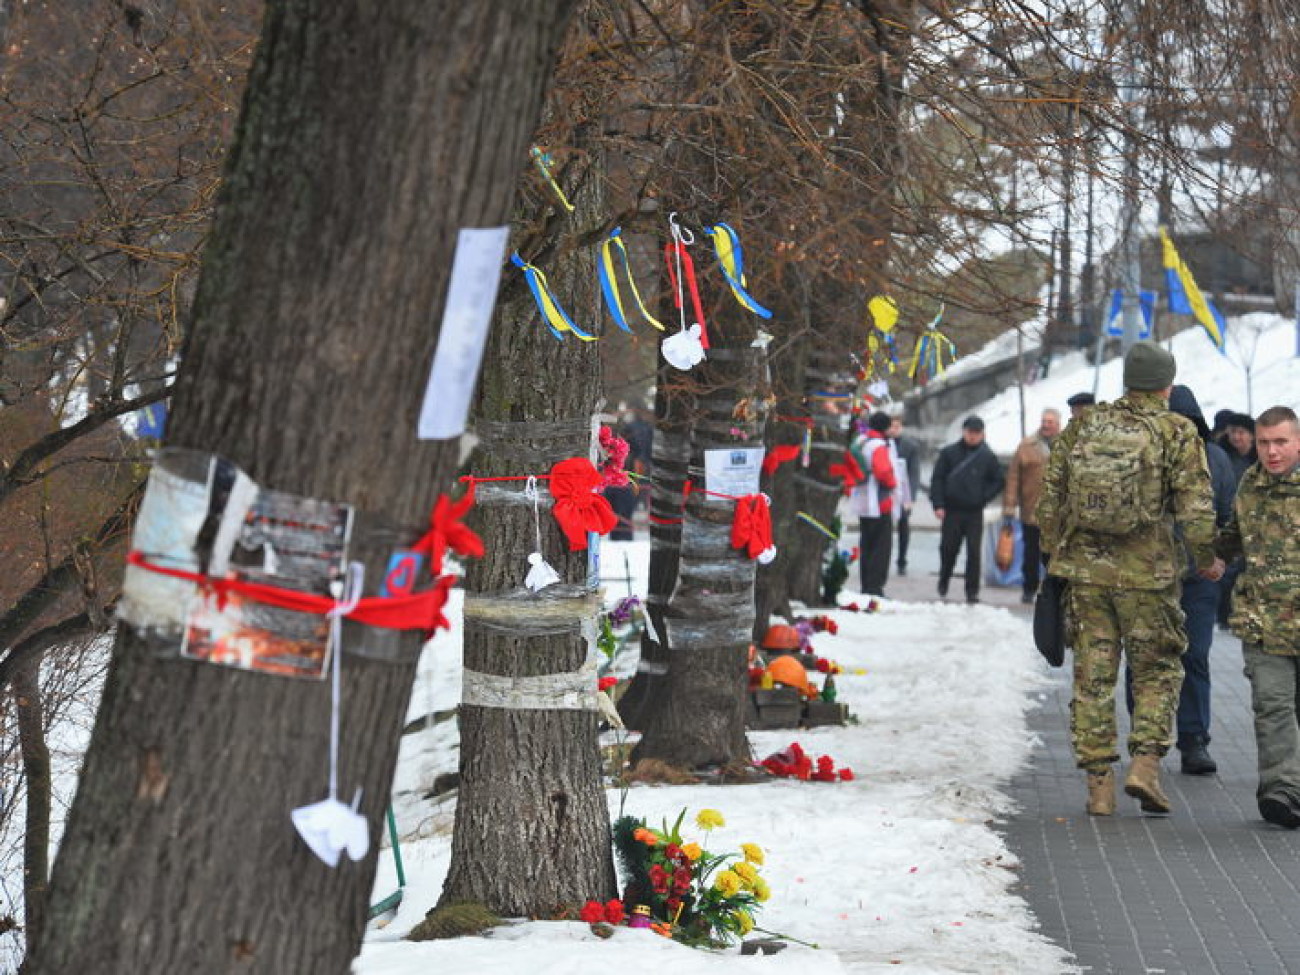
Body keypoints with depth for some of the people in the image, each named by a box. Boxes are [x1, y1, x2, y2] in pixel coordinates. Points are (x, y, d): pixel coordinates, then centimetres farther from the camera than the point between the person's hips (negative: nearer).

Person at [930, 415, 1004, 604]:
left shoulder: (987, 456, 4)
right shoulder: (949, 453, 2)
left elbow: (999, 481, 10)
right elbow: (937, 479, 2)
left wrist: (983, 498, -2)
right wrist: (938, 505, -6)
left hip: (975, 512, 0)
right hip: (951, 511, 0)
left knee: (974, 552, -4)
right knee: (948, 549, 7)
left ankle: (972, 590, 1)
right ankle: (943, 581, 30)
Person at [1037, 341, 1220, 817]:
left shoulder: (1081, 426, 6)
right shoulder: (1176, 433, -5)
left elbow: (1050, 500, 8)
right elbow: (1195, 509, -9)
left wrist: (1055, 555, 20)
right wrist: (1208, 560, 6)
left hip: (1084, 568, 3)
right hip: (1147, 572, -3)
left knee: (1093, 675, 8)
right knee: (1158, 669, 12)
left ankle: (1099, 782, 7)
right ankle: (1145, 763, -3)